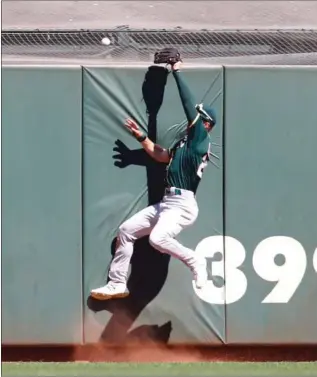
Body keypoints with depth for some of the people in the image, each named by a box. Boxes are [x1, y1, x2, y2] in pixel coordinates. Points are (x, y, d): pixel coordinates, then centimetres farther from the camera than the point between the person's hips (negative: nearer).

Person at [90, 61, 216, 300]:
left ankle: (195, 262, -11)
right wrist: (141, 137, 24)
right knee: (126, 230, 11)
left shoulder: (201, 138, -5)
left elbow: (188, 104, -10)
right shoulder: (186, 142, 20)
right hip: (167, 203, 10)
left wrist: (177, 72, -6)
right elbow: (163, 156, 32)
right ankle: (117, 284, 17)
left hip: (183, 205, -10)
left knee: (157, 238, -34)